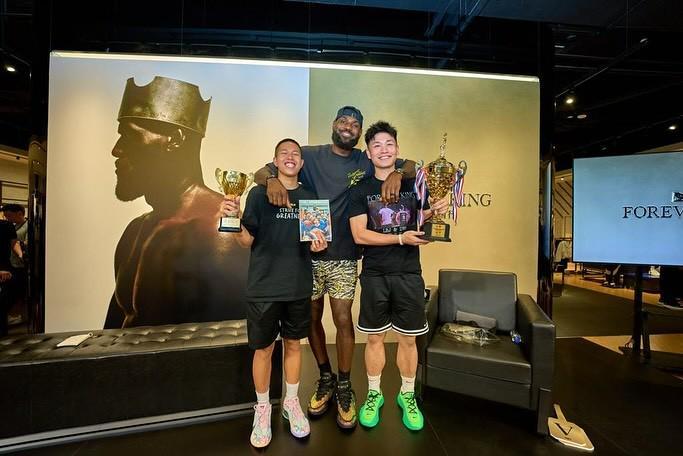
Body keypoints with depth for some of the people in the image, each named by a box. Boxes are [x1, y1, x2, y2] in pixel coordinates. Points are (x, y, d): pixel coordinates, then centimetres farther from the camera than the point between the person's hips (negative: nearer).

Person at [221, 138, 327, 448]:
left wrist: (318, 245, -10)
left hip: (298, 286, 3)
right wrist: (233, 219, -25)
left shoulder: (309, 197, 6)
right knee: (263, 349, 9)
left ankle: (291, 402, 36)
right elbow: (247, 240, -7)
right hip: (264, 287, -2)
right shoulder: (259, 194, -3)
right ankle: (262, 408, 32)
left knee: (293, 344, 15)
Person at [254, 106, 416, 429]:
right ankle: (325, 377, 35)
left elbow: (410, 166, 6)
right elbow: (260, 173, 0)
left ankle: (344, 387, 23)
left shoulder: (366, 163, 4)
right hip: (308, 253, 1)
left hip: (344, 257, 0)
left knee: (343, 319, 0)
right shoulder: (310, 156, 2)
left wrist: (397, 173, -18)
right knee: (312, 318, 11)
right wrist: (272, 179, -25)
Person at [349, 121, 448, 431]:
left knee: (408, 338, 11)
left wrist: (435, 212, -12)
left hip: (409, 274, 1)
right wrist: (401, 238, -16)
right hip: (374, 275, -1)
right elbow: (359, 234, -8)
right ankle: (373, 394, 31)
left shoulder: (414, 184, 5)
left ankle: (407, 396, 32)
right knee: (374, 337, 11)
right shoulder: (360, 190, 0)